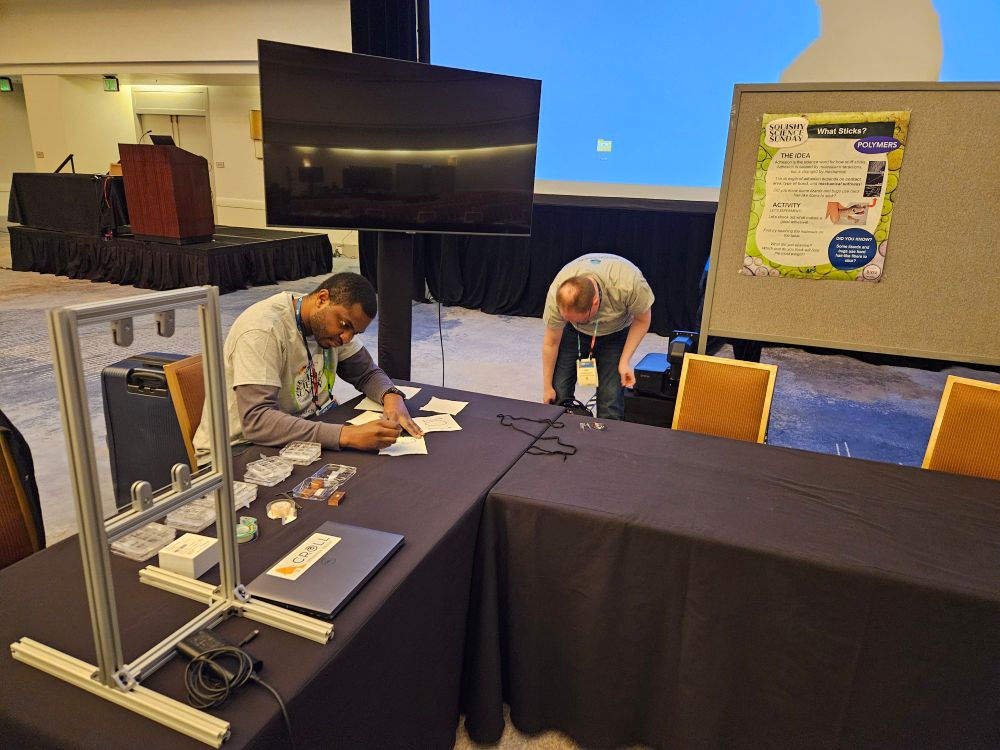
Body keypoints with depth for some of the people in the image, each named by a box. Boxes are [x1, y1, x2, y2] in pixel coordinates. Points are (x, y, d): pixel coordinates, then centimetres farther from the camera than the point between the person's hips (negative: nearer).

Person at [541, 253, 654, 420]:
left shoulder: (629, 284, -39)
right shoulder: (556, 295, -33)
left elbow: (642, 319, -16)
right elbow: (551, 343, -17)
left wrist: (625, 361, -20)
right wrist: (547, 387, -8)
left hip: (615, 330, -1)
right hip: (571, 332, 1)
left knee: (611, 398, -13)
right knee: (558, 392, -6)